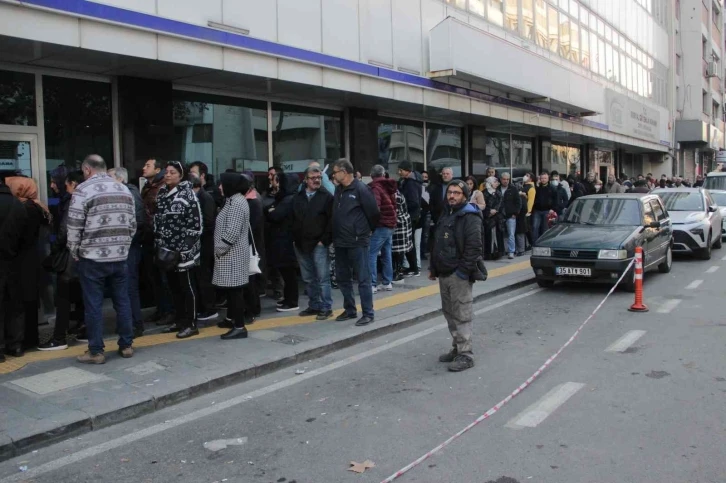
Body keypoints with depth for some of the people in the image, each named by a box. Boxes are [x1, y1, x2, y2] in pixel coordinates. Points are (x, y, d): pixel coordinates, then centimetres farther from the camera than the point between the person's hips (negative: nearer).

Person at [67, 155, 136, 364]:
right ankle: (126, 345, 18)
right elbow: (132, 224, 10)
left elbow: (74, 227, -9)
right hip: (119, 256, 5)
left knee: (93, 305, 2)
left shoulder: (83, 190, -8)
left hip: (92, 258, -5)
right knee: (122, 301, 11)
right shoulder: (124, 190, 9)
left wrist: (74, 252, 4)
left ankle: (96, 351, 8)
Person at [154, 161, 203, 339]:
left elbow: (195, 222, -15)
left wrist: (187, 247, -18)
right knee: (173, 286, 13)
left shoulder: (187, 193, -10)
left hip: (183, 249, -7)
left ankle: (191, 324, 7)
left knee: (186, 286, -1)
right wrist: (159, 244, 12)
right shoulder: (162, 194, 12)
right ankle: (179, 321, 25)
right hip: (166, 249, 7)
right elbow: (157, 220, 18)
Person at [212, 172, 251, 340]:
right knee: (231, 289, 15)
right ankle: (235, 318, 25)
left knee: (234, 289, -7)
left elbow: (232, 231, -22)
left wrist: (220, 249, -15)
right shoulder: (233, 200, 17)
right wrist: (220, 249, 14)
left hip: (232, 253, -10)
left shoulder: (237, 202, -16)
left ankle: (239, 326, -4)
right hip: (230, 252, 10)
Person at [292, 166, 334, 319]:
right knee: (308, 279, 12)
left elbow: (331, 220, -7)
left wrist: (324, 240, -12)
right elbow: (293, 220, 13)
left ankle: (326, 308, 5)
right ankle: (314, 306, 22)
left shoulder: (327, 197, -2)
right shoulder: (297, 198, 11)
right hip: (301, 245, 5)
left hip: (319, 244, -5)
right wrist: (295, 239, 4)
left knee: (323, 278, -2)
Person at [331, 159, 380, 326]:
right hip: (340, 242, 8)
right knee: (343, 278, 14)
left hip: (357, 242, -8)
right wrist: (335, 235, 11)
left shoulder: (361, 189, -12)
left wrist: (367, 231, 3)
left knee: (363, 279, -1)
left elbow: (373, 213, -10)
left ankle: (368, 313, 6)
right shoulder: (338, 189, 10)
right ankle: (349, 310, 27)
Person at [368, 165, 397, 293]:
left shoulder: (375, 188, -11)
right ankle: (387, 282, 15)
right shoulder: (388, 186, 13)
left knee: (371, 254, -7)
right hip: (390, 224, 8)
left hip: (381, 225, -8)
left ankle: (372, 284, -11)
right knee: (387, 254, 12)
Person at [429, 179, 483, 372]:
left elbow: (473, 247, -20)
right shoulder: (446, 215, 17)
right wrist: (434, 268, 18)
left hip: (459, 275, -9)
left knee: (461, 315, -7)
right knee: (449, 313, 15)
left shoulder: (470, 217, -12)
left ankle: (466, 355, -1)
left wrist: (463, 271, -22)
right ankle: (457, 349, 26)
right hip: (444, 273, 9)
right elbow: (437, 244, 22)